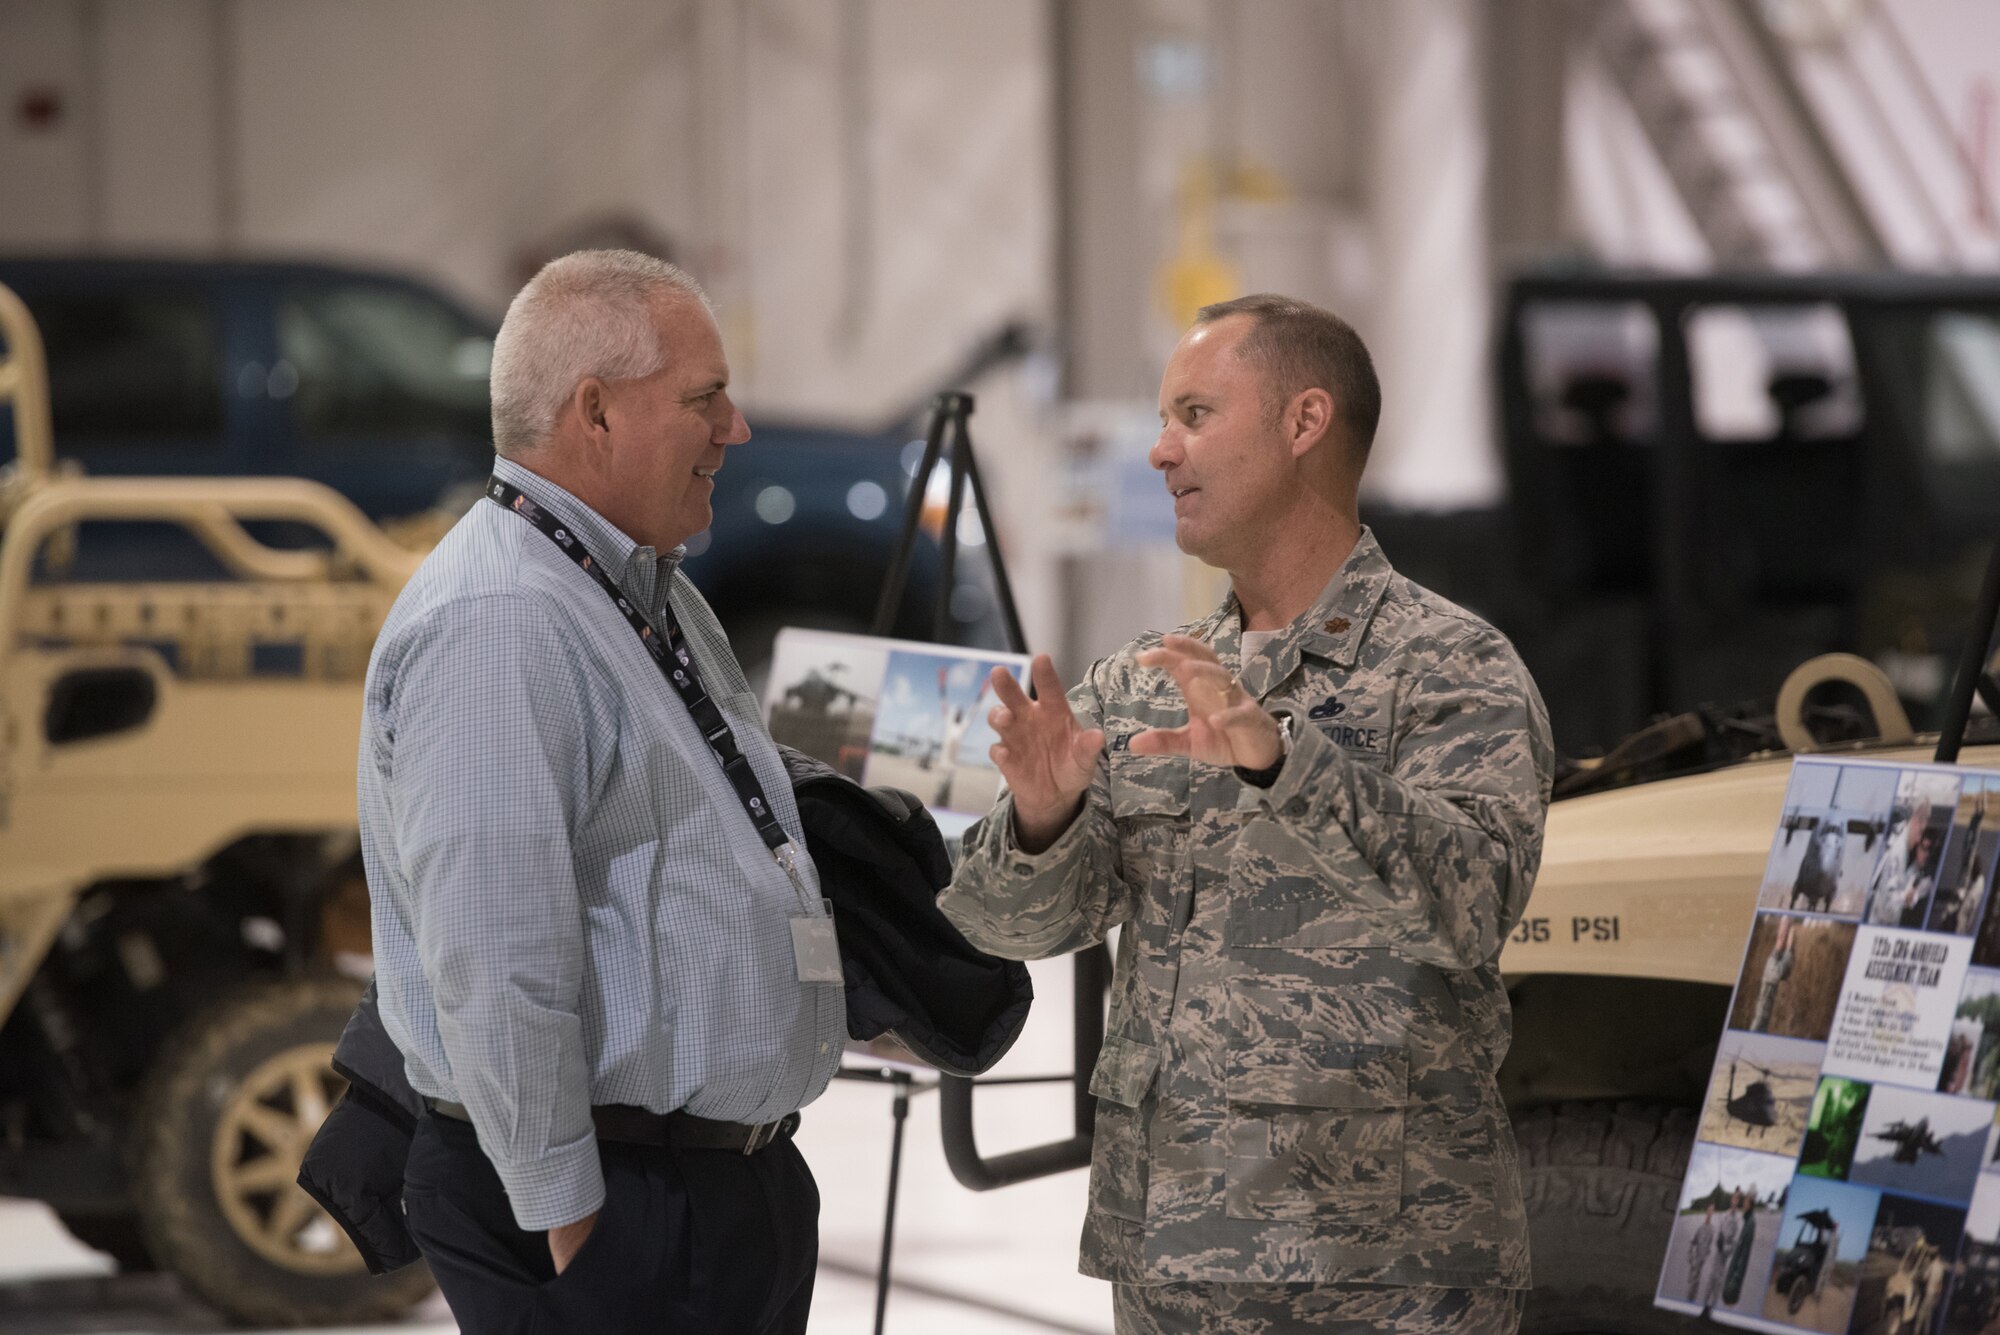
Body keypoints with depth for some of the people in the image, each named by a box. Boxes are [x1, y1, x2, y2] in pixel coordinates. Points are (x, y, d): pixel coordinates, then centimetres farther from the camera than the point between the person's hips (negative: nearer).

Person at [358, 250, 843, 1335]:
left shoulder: (657, 594, 14)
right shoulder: (494, 625, -19)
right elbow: (495, 975, -24)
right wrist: (569, 1225, -21)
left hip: (737, 1190, 10)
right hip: (613, 1210, -10)